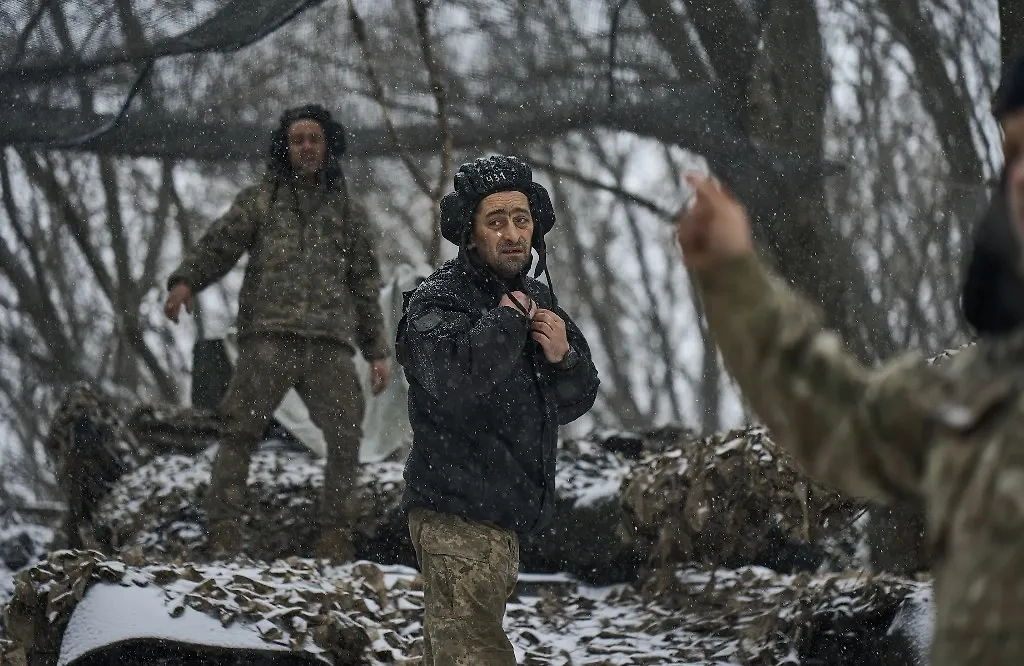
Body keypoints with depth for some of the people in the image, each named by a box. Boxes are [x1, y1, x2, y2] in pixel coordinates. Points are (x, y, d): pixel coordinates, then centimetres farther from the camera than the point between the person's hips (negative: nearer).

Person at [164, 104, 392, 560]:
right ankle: (223, 532, -14)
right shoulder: (259, 201, 16)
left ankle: (335, 535, -1)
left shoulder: (349, 214, 22)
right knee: (240, 431, -12)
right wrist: (185, 282, -16)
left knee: (346, 436, -9)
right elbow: (218, 245, 4)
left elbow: (365, 287, 23)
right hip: (268, 337, -2)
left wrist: (378, 353, 15)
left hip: (330, 343, 2)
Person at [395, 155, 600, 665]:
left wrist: (564, 357, -6)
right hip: (457, 520, -9)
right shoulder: (437, 302, -11)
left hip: (504, 516, 9)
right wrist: (509, 319, -18)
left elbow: (571, 403, 16)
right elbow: (453, 384, -32)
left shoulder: (534, 298, 15)